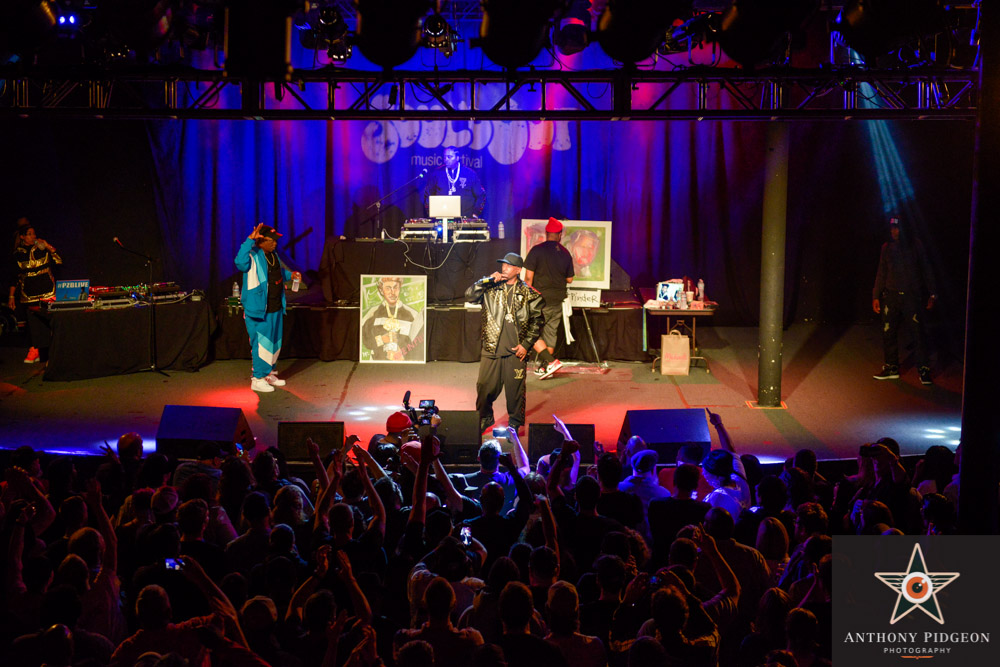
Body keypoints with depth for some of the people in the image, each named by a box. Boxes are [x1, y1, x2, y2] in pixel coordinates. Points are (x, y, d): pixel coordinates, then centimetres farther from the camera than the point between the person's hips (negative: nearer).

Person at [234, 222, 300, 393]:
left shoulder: (273, 255, 9)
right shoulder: (253, 256, -18)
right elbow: (240, 262, -42)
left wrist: (290, 274, 10)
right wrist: (250, 240, -41)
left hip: (275, 308, 9)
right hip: (258, 311, -9)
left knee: (274, 343, 18)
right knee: (262, 344, -4)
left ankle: (269, 373, 32)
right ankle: (258, 379, 6)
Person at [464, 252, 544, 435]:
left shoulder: (528, 294, 2)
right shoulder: (491, 288, 6)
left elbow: (536, 321, 4)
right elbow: (469, 296, -5)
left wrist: (526, 344, -3)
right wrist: (488, 280, -10)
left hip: (515, 351, -1)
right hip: (491, 349, 1)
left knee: (515, 389, 4)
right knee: (485, 387, 6)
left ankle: (514, 423, 20)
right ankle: (484, 418, 27)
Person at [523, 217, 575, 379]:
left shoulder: (537, 250, -9)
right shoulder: (565, 253, 4)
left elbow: (528, 277, -11)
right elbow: (569, 279, 11)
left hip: (541, 300, -5)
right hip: (558, 299, 5)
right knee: (551, 332, 13)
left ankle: (551, 361, -12)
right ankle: (544, 367, 18)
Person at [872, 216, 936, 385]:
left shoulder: (914, 244, 0)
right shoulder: (887, 247, 10)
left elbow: (925, 270, 3)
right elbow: (881, 274, 16)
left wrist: (932, 294, -1)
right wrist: (876, 296, 12)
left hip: (911, 296, -3)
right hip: (891, 295, 4)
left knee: (918, 334, -7)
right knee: (888, 334, 4)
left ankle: (924, 370, 2)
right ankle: (891, 368, 17)